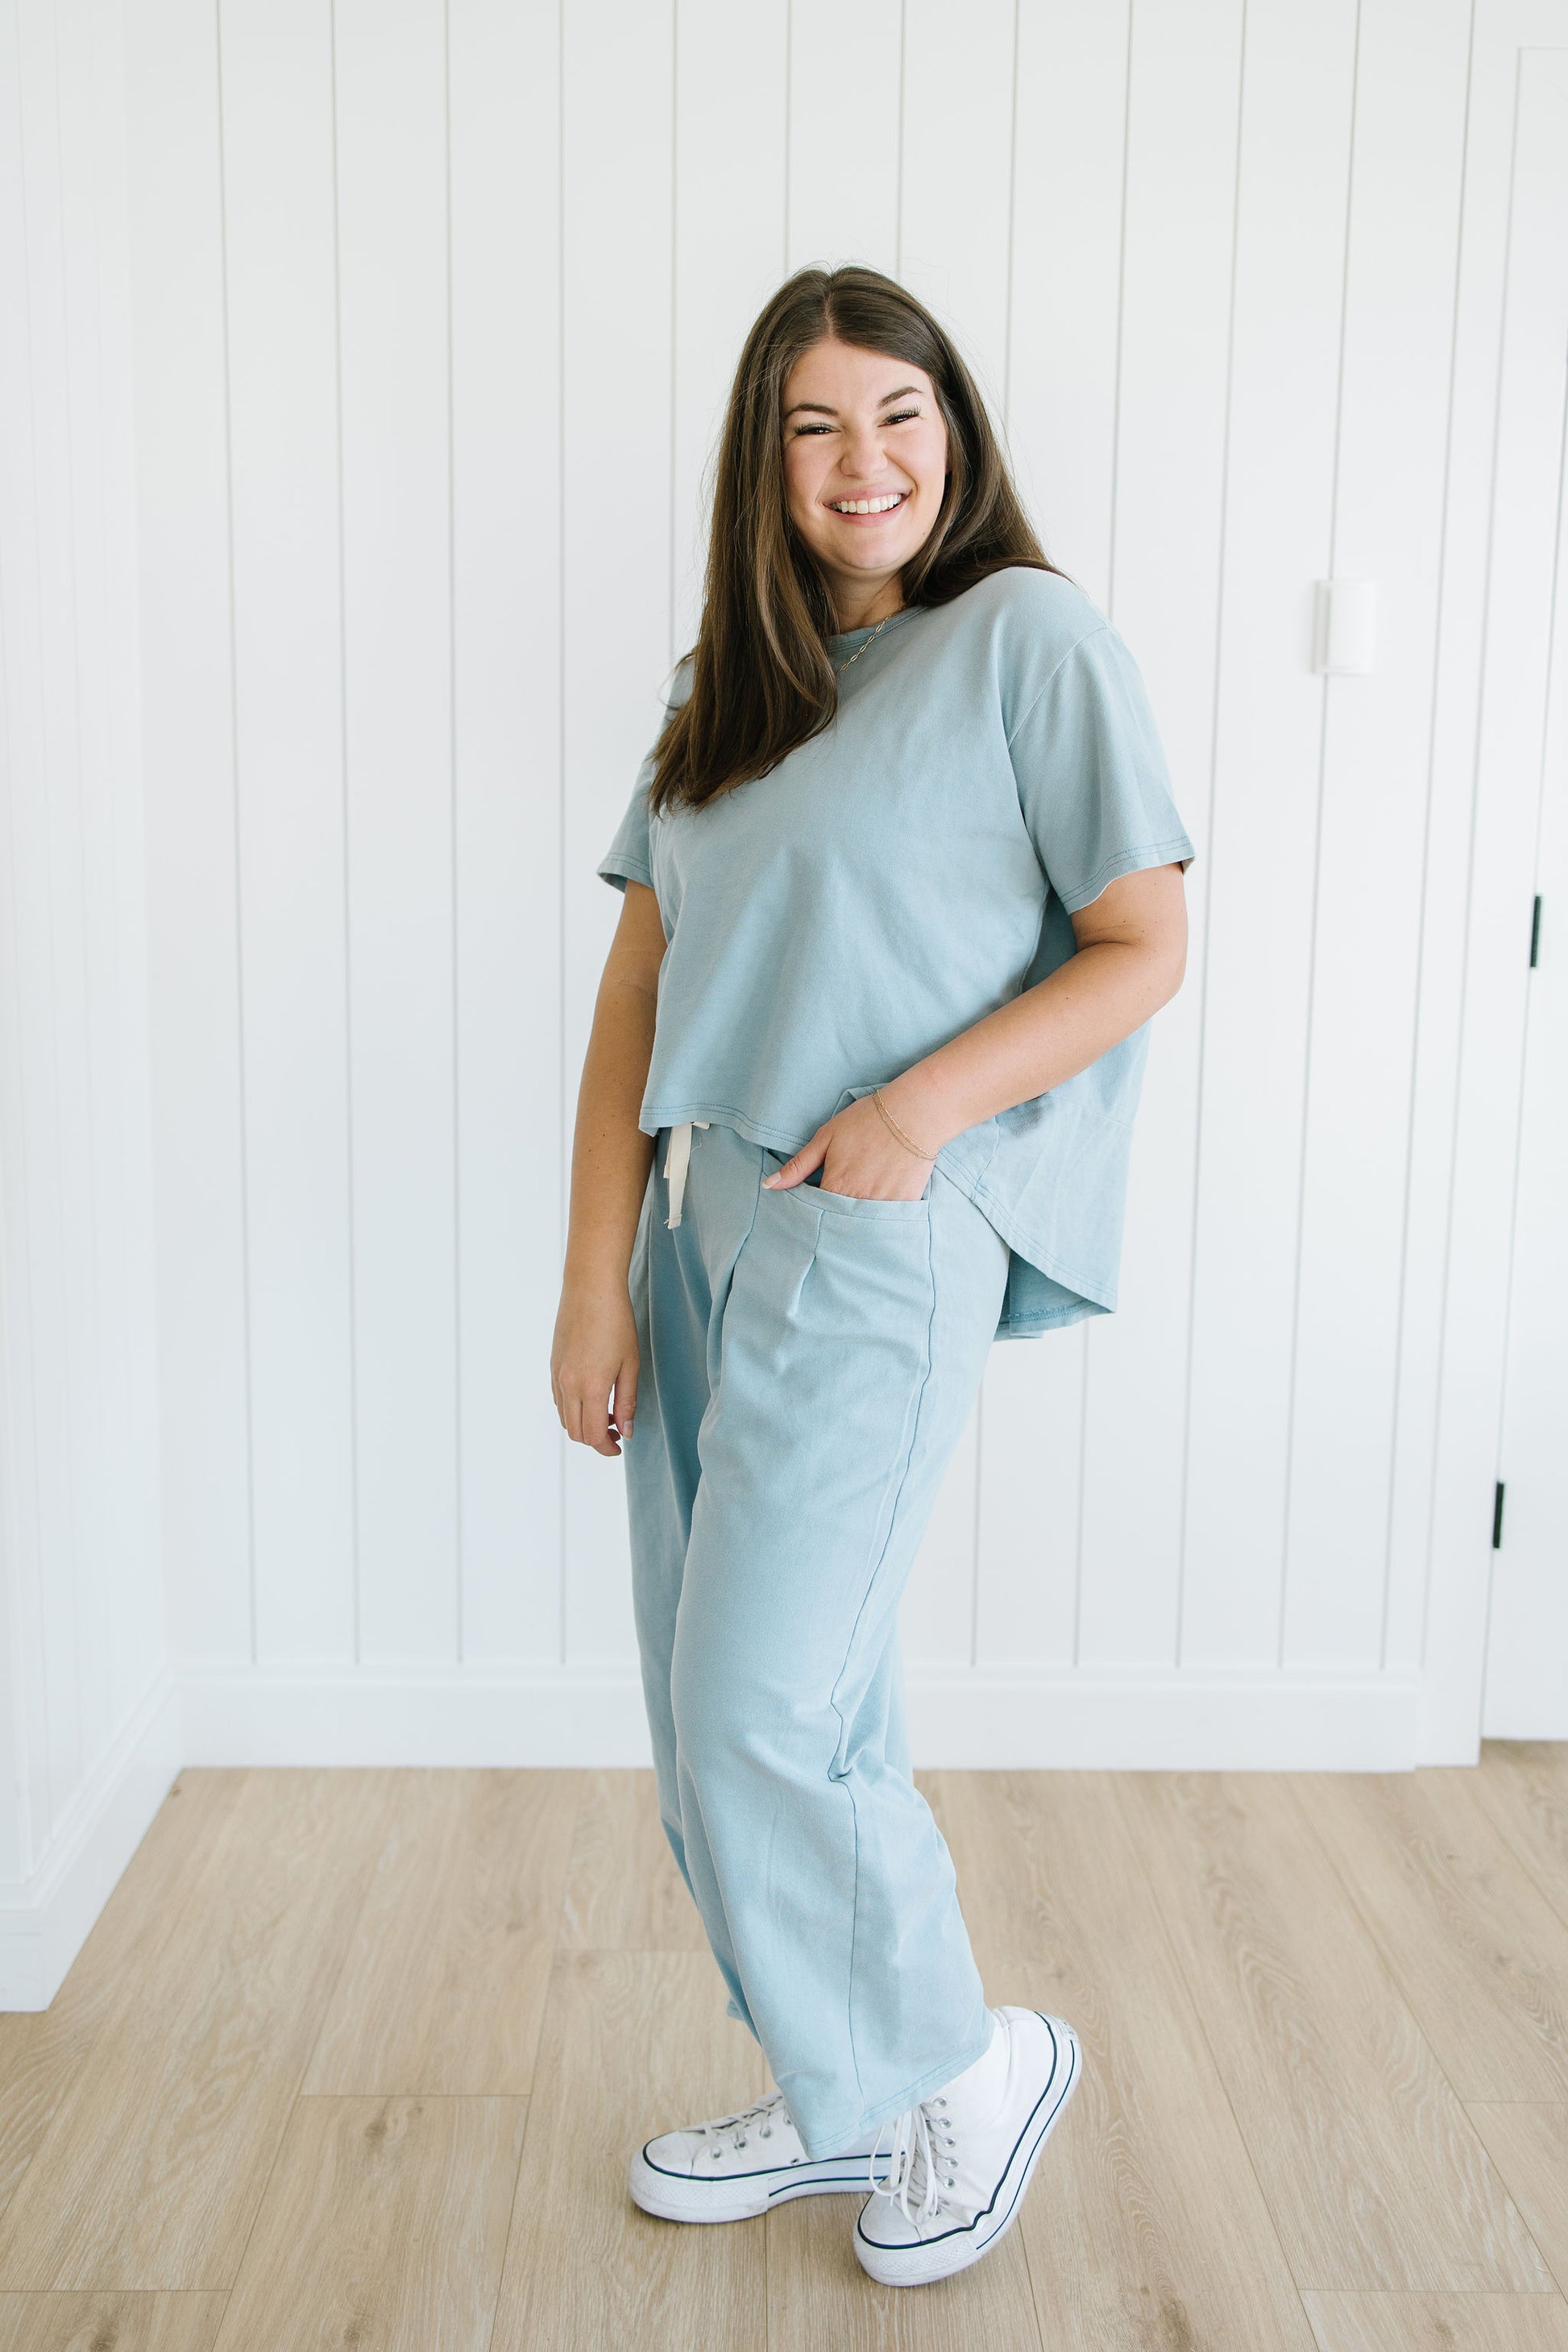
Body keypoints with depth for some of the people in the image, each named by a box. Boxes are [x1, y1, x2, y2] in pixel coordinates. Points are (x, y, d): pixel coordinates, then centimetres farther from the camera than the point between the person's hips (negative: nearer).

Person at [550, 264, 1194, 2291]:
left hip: (884, 1238, -7)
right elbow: (638, 987, 8)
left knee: (763, 1716, -7)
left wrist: (925, 1101, -17)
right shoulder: (726, 686, 14)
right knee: (720, 1718, 12)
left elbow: (1144, 947, -4)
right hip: (700, 1225, 7)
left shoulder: (1033, 637, -3)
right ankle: (844, 2106, 32)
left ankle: (971, 2064, 19)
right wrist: (596, 1277, 0)